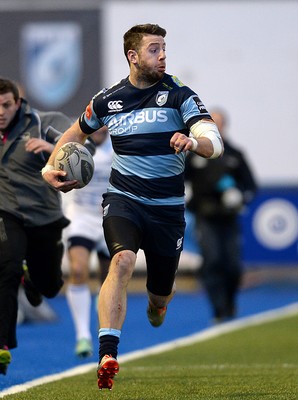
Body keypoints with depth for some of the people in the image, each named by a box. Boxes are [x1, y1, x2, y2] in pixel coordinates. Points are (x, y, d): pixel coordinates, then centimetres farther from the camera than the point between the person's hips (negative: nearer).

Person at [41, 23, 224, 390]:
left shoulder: (179, 95, -6)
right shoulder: (107, 100, 2)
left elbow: (214, 143, -18)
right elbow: (77, 133, 22)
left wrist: (194, 142, -41)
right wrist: (51, 168, 6)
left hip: (168, 207, 0)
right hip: (122, 198, 0)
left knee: (160, 297, 10)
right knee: (122, 260, -30)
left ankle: (157, 305, 51)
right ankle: (107, 355, -37)